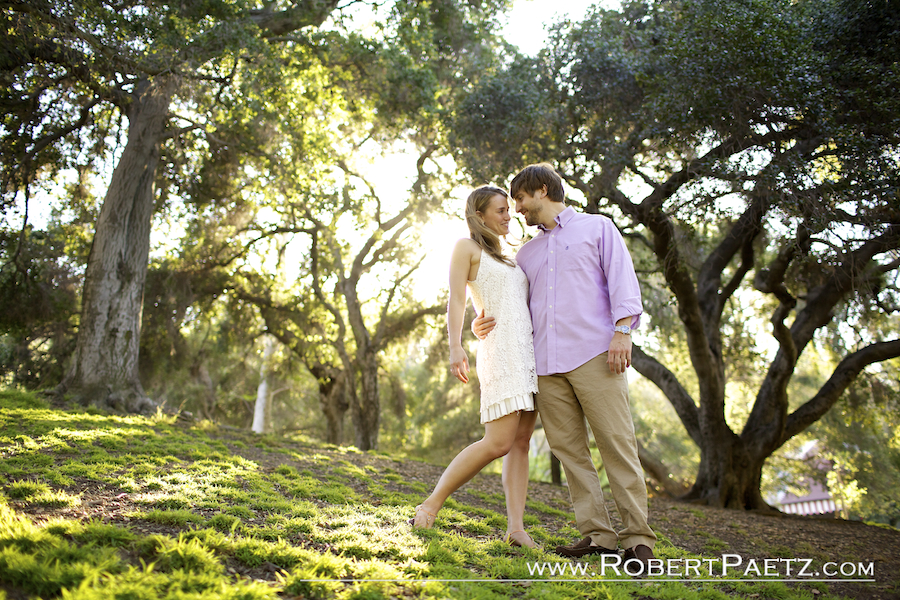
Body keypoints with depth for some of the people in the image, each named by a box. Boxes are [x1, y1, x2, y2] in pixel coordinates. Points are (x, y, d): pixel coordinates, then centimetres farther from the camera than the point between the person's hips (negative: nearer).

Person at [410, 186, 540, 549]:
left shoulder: (506, 259, 27)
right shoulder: (466, 248, 4)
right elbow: (456, 300, -7)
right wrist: (455, 347, -21)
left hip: (528, 352, 8)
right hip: (499, 352, -8)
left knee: (521, 442, 0)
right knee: (499, 443, -16)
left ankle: (516, 529, -1)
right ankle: (431, 504, -5)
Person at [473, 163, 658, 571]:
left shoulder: (597, 228, 13)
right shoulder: (526, 253, 26)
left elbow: (622, 279, 2)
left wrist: (622, 331, -12)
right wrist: (484, 325, 4)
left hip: (593, 354, -5)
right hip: (547, 364, 5)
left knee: (616, 443, -8)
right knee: (569, 449, 1)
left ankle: (637, 537, -3)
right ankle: (597, 534, 7)